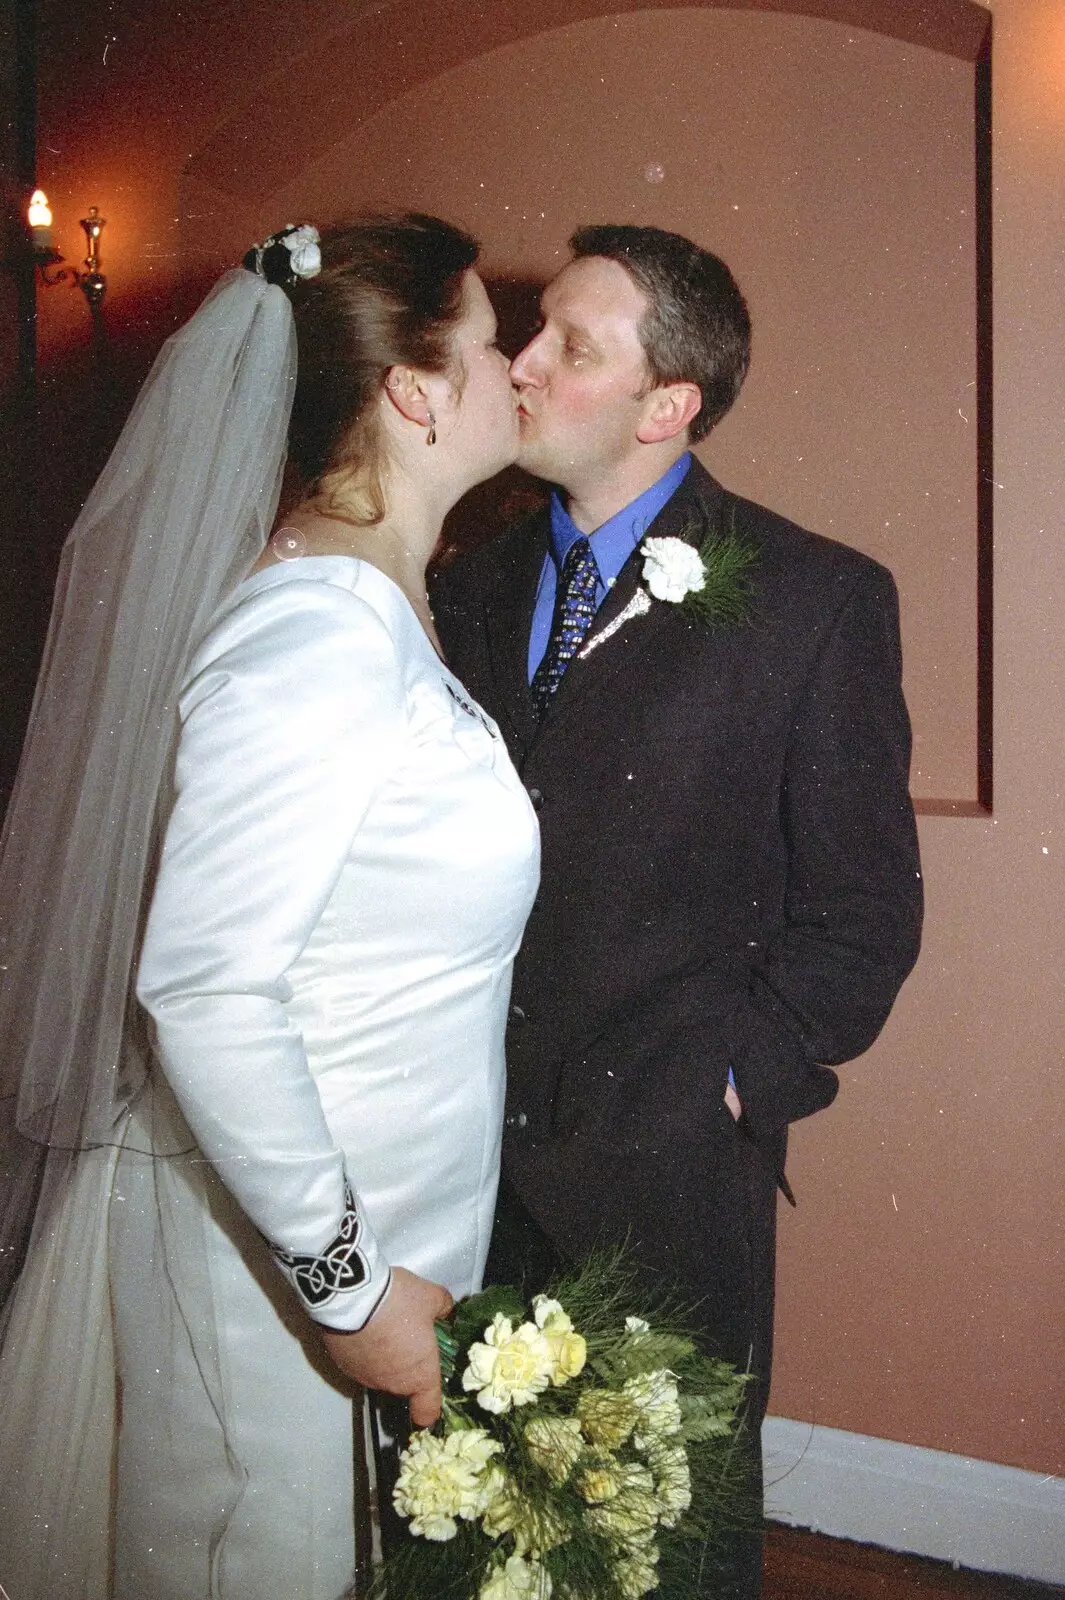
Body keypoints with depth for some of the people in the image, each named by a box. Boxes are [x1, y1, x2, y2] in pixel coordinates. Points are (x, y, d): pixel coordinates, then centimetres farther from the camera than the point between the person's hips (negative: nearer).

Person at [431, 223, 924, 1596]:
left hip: (674, 1168, -3)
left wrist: (742, 1078, -10)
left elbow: (863, 905, -5)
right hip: (476, 1143, 4)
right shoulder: (473, 585, 7)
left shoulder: (817, 599, -7)